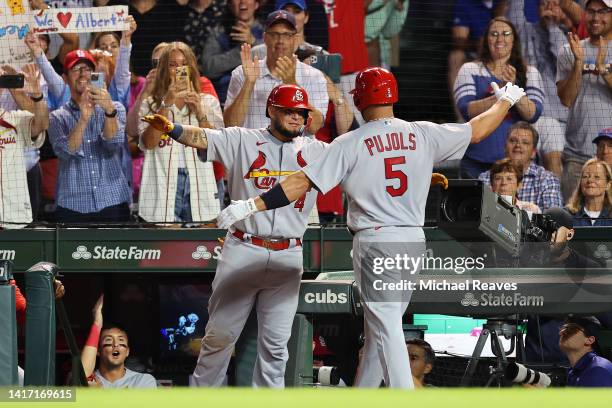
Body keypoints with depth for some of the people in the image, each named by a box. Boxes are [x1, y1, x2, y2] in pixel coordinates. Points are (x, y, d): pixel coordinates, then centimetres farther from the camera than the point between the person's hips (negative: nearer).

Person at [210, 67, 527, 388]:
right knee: (381, 327, 17)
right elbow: (476, 130, 16)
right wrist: (506, 100, 34)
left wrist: (253, 205, -13)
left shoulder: (350, 144, -7)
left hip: (374, 241, -5)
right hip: (414, 241, 5)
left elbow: (303, 181, -13)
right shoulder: (422, 134, 4)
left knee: (387, 329, -8)